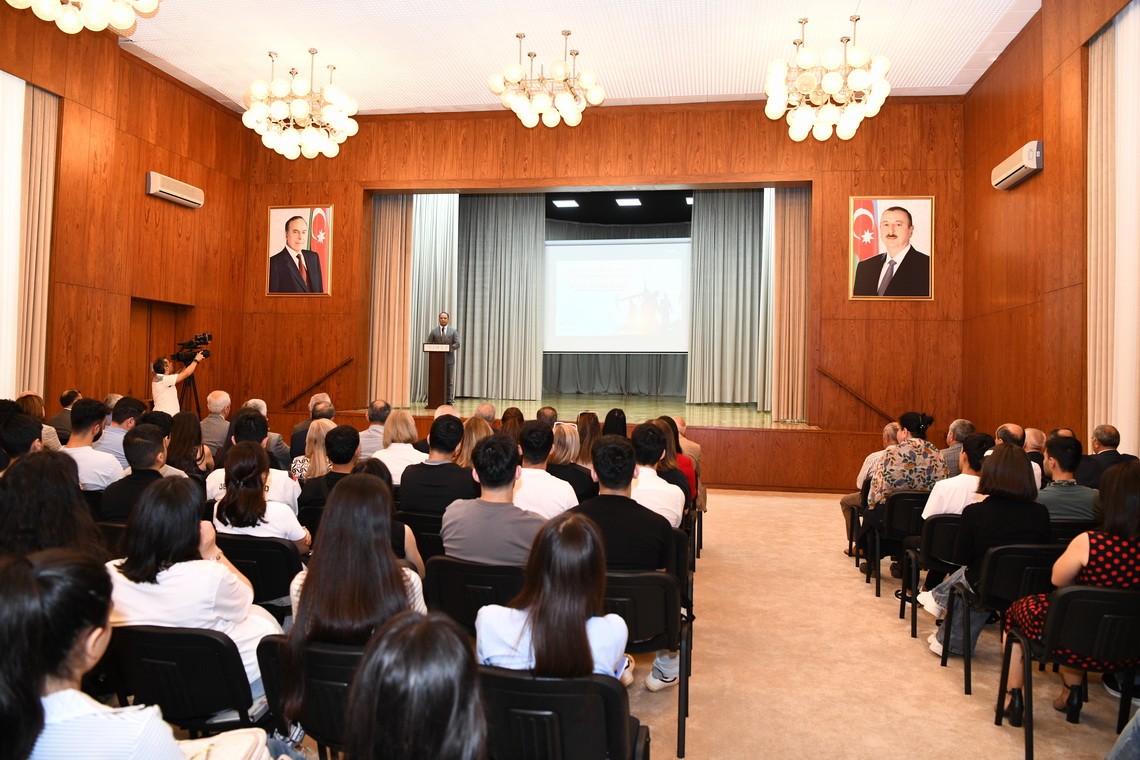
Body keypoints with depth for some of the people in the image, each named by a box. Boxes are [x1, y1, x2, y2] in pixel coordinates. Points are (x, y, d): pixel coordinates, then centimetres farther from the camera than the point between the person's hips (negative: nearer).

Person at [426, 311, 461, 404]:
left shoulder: (453, 331, 6)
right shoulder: (434, 331, 8)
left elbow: (457, 344, -3)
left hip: (449, 359, -1)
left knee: (449, 381, 2)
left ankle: (449, 400, 6)